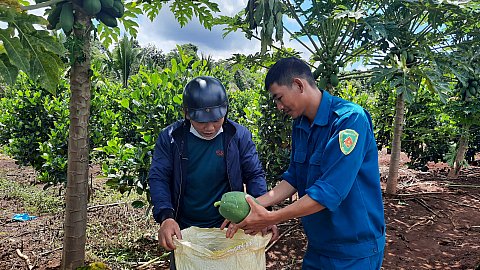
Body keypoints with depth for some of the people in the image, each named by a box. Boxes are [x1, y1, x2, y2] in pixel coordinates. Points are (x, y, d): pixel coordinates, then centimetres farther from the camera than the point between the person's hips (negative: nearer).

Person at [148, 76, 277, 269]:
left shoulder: (239, 136, -10)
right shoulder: (171, 137, -11)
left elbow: (254, 175, -7)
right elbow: (158, 178, -12)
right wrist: (166, 217, -26)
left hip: (227, 228, 0)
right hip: (183, 230, 1)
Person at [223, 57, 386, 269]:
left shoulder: (350, 119, -23)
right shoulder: (299, 125, 2)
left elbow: (329, 192, -28)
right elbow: (293, 178, 5)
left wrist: (270, 218, -25)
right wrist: (255, 203, -8)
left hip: (354, 249, -6)